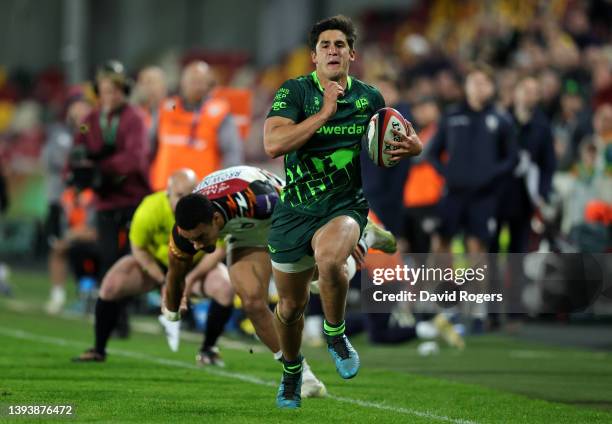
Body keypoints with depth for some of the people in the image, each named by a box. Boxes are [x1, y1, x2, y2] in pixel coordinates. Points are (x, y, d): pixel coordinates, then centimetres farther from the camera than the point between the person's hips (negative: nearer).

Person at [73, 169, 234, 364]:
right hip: (155, 262, 0)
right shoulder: (149, 211, -30)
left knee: (225, 289, -27)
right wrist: (165, 281, -21)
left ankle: (208, 350, -2)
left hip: (197, 265, 0)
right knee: (111, 285, -22)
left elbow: (218, 248, -16)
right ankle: (98, 350, -1)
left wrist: (191, 278, -24)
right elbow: (138, 249, -16)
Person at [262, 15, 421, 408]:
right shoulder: (294, 92, -7)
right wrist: (325, 113, -22)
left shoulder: (370, 98, 2)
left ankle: (335, 334, -8)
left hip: (345, 207, -1)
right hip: (295, 210, 1)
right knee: (291, 307, 11)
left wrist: (412, 145, -5)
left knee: (329, 259, -36)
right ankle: (292, 369, 42)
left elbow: (403, 135, 19)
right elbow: (273, 144, -22)